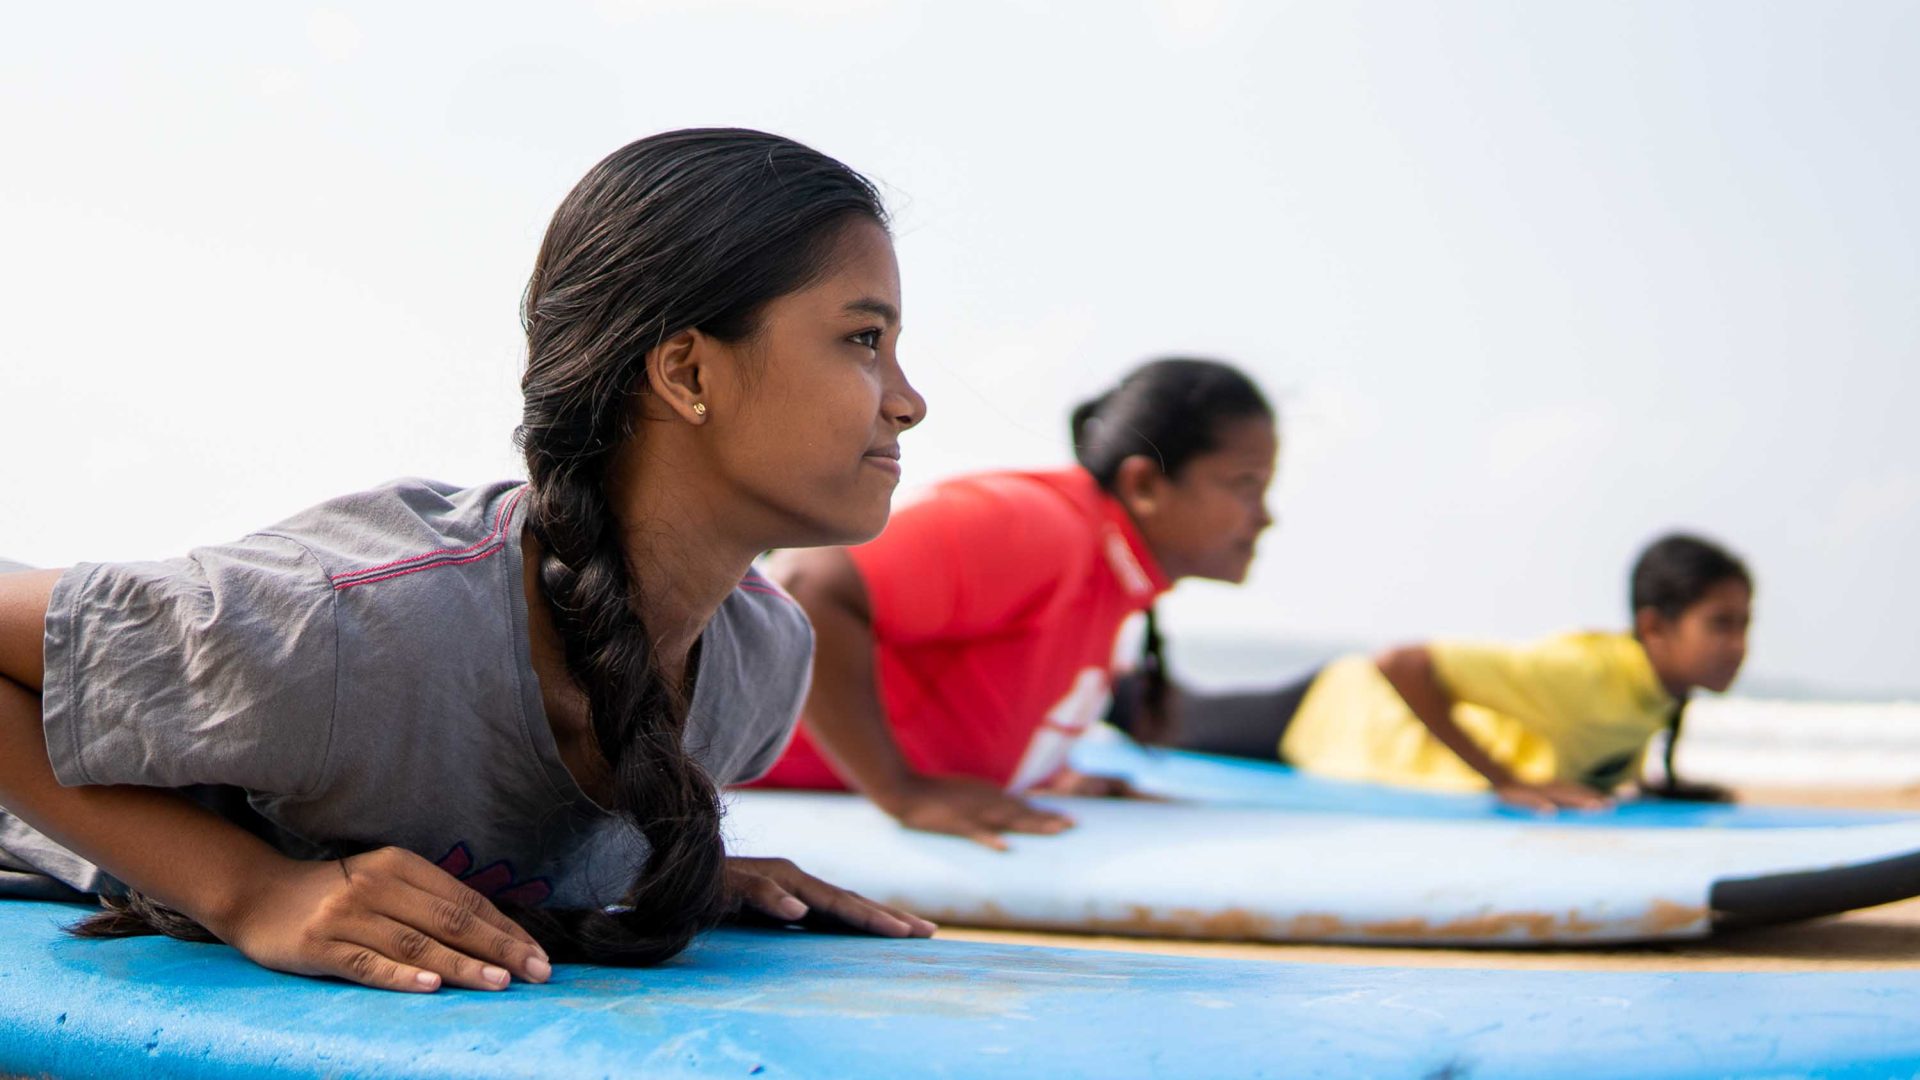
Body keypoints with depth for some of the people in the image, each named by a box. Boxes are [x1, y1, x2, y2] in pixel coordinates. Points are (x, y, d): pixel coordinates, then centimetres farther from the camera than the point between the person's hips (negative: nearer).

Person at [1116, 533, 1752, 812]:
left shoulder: (1666, 688, -15)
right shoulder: (1588, 672, -40)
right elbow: (1400, 665, -45)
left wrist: (1649, 785, -8)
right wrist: (1506, 780, -42)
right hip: (1338, 712, -7)